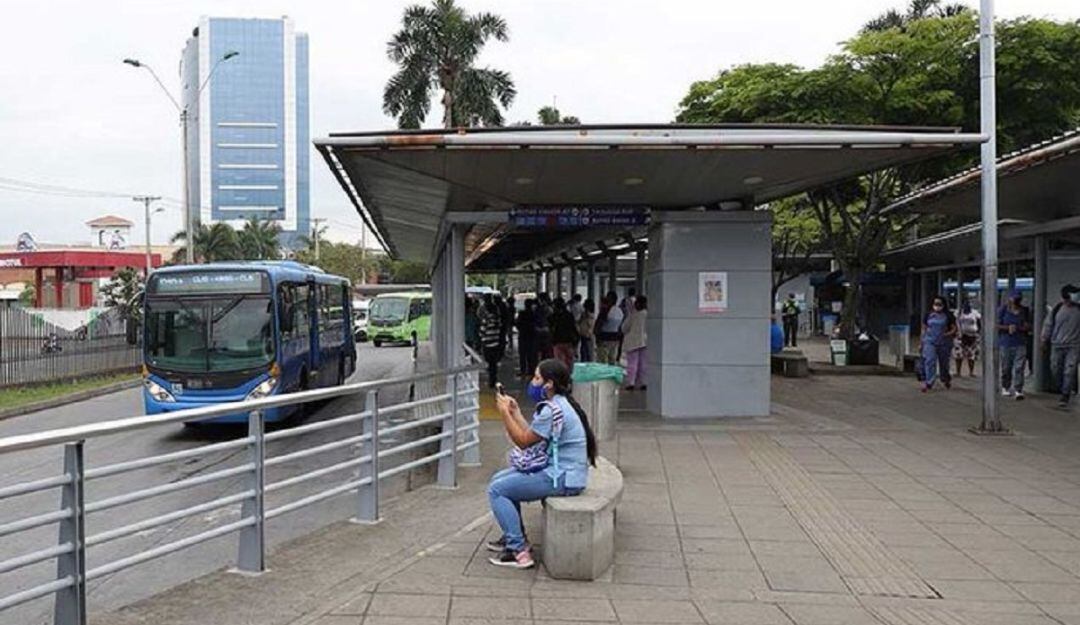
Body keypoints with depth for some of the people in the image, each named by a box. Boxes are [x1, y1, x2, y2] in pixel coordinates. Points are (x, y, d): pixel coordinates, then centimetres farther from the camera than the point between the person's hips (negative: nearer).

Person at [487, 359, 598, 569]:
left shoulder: (552, 410, -21)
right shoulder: (558, 404, 11)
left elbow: (523, 441, -15)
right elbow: (532, 436, 11)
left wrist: (505, 413, -8)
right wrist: (516, 412, 13)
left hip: (561, 479, -11)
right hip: (562, 472, 11)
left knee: (496, 490, -9)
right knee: (499, 479, 18)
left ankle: (519, 551, -8)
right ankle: (513, 537, 28)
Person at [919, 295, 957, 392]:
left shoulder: (948, 315, 1)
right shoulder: (928, 315, 7)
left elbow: (954, 328, 2)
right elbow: (924, 328, 15)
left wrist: (948, 334, -16)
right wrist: (923, 340, 10)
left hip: (944, 343, -1)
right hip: (930, 342, 1)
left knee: (944, 363, 12)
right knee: (929, 361, -13)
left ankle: (946, 379, 37)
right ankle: (928, 382, -17)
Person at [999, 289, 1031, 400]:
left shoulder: (1025, 311, 9)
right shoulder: (1003, 310, 2)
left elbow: (1029, 327, 10)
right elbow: (996, 325, 0)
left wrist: (1018, 328, -10)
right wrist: (1008, 328, -15)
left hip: (1020, 343, 1)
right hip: (1006, 343, -1)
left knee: (1019, 367, -9)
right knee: (1006, 367, 9)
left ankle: (1018, 390, -11)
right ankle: (1006, 388, 26)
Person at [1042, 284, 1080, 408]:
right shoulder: (1057, 309, 2)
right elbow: (1048, 324, 10)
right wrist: (1044, 339, 10)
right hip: (1057, 345, 2)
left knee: (1069, 371, -7)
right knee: (1055, 369, 6)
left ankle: (1065, 396, -1)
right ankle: (1064, 391, 27)